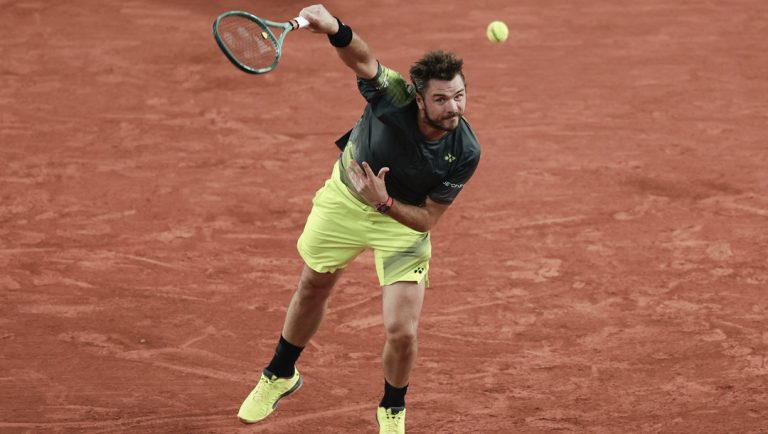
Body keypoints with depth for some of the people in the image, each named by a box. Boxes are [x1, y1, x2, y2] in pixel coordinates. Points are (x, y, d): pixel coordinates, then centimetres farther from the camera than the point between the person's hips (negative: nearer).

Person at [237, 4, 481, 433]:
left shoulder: (465, 152, -31)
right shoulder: (395, 96, -34)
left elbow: (427, 219, -22)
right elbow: (362, 58, -52)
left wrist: (384, 203, -39)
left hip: (404, 219, -1)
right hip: (345, 199, 1)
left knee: (402, 332, -11)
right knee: (313, 289, 23)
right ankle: (280, 376, 52)